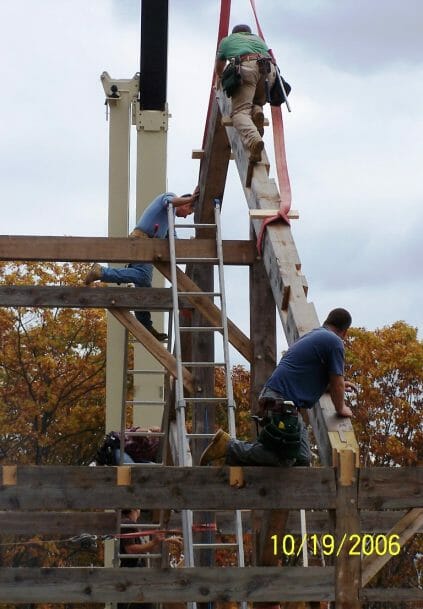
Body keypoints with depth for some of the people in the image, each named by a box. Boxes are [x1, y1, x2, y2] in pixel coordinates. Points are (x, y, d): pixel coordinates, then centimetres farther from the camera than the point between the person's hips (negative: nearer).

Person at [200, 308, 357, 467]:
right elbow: (337, 384, -5)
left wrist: (337, 385, 43)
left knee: (302, 459, 8)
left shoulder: (311, 335, 23)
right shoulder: (334, 342, -7)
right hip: (281, 404, -10)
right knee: (285, 459, -6)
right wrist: (341, 409, 12)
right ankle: (229, 446, -5)